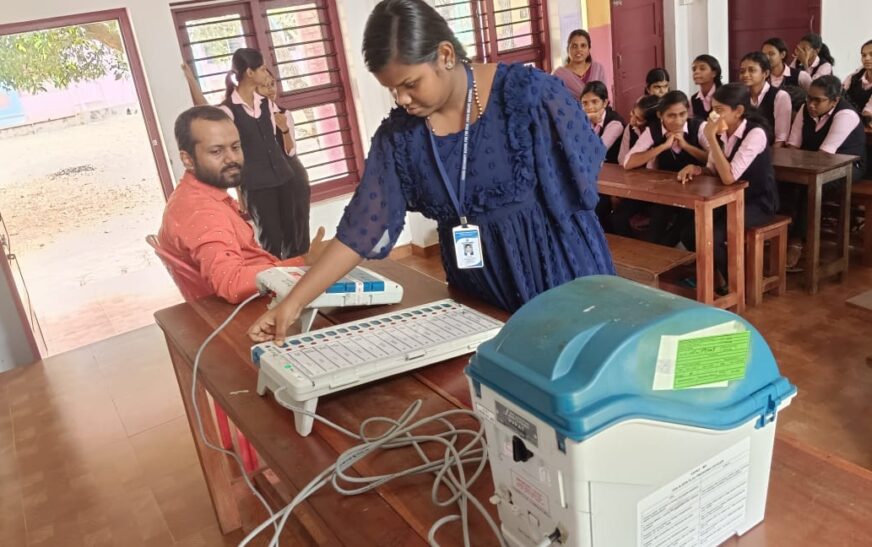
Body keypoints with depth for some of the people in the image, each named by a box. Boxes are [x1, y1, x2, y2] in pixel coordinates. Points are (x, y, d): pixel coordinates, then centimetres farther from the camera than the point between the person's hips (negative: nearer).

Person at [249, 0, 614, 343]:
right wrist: (294, 301, -11)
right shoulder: (398, 135, -6)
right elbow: (362, 227, -6)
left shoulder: (527, 92, -16)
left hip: (559, 268, -2)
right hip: (477, 286, 3)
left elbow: (582, 170, -5)